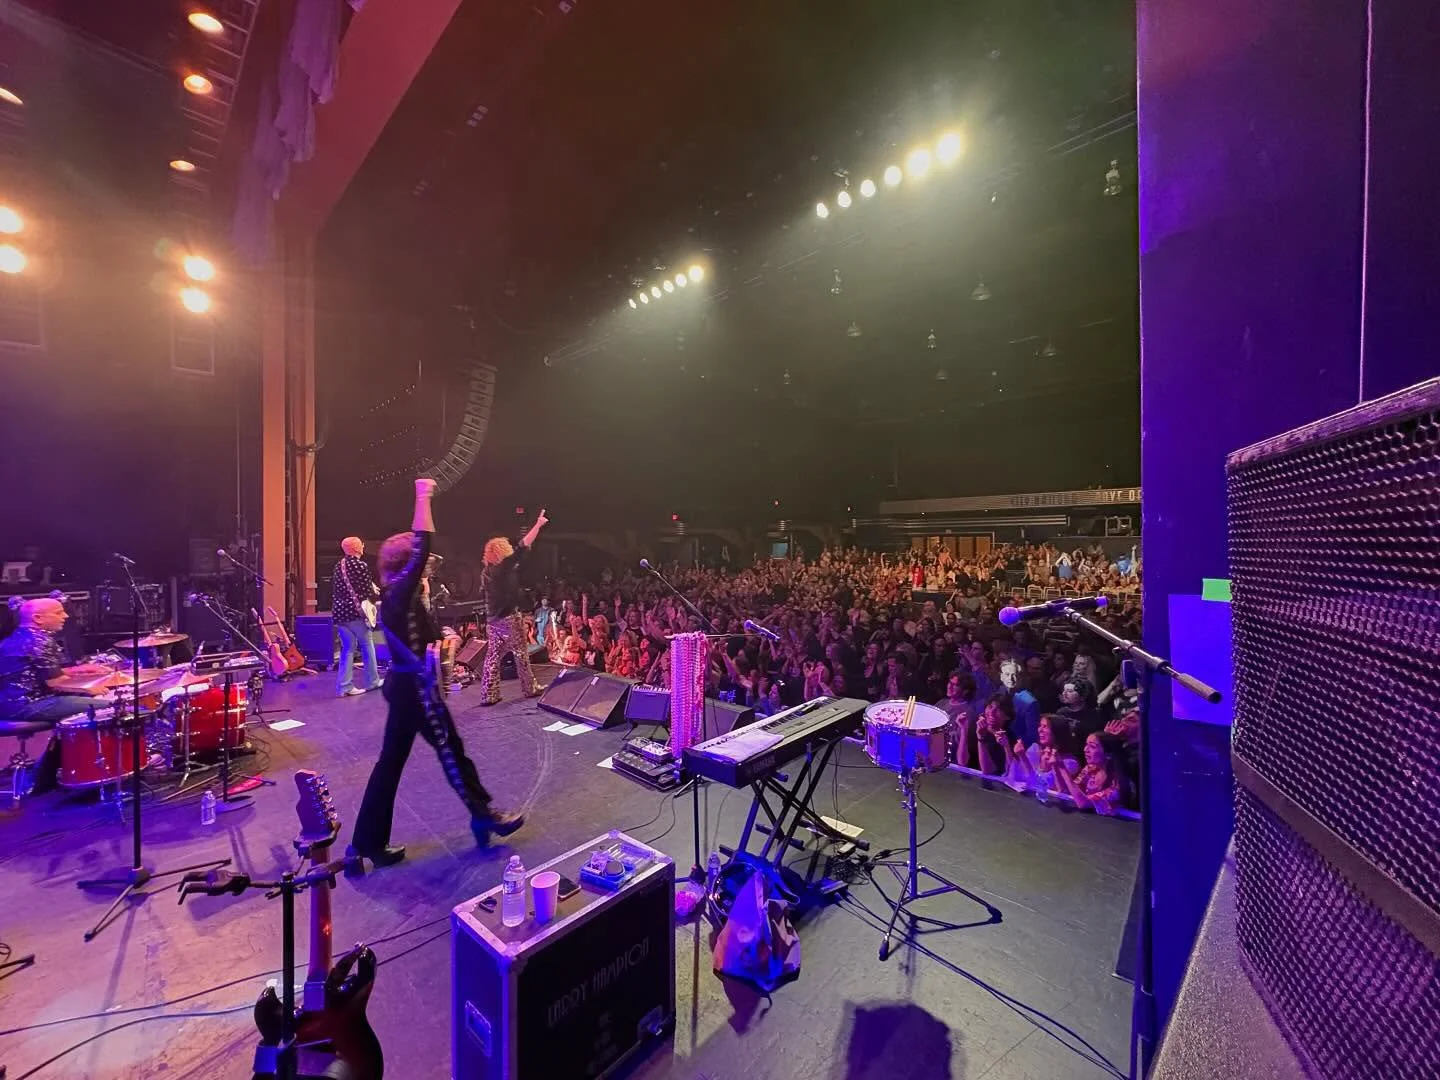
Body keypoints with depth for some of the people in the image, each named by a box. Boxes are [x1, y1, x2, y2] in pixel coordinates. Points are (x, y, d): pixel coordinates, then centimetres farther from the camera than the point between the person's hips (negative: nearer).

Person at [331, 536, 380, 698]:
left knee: (347, 649, 10)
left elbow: (333, 591, 17)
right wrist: (376, 594, 9)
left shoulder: (338, 566, 12)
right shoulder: (360, 565, -10)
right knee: (367, 646, 8)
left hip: (339, 613, 7)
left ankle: (344, 687, 6)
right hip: (356, 612, -7)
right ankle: (372, 681, 17)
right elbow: (368, 592, -11)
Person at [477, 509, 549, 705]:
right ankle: (531, 689, 16)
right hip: (509, 618, -7)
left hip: (492, 620, 7)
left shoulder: (486, 571, 9)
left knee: (493, 657, 8)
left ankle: (488, 695, 9)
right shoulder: (505, 566, -12)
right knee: (521, 655, 5)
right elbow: (523, 546, -15)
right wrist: (538, 524, -12)